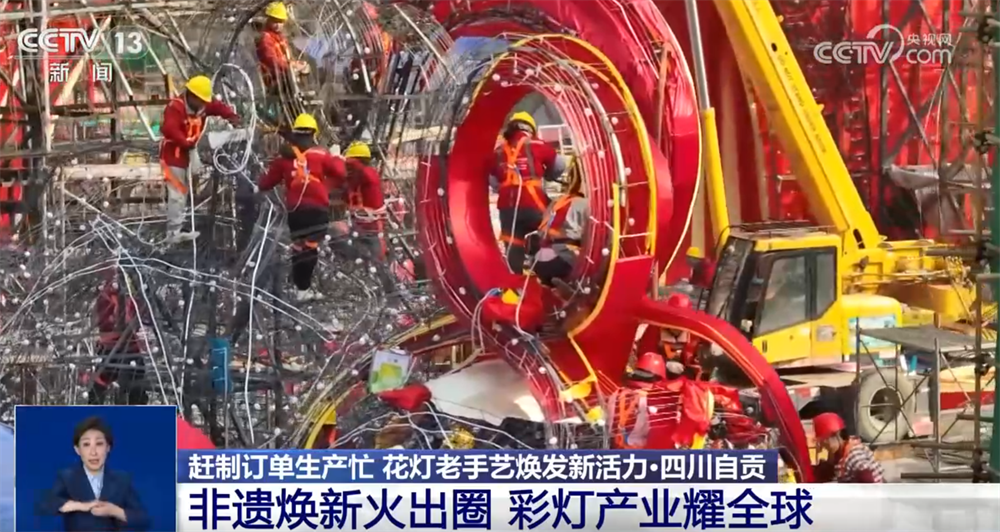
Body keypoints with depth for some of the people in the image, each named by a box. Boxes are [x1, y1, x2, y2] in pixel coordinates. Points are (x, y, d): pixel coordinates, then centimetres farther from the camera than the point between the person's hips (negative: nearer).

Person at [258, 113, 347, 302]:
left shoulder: (285, 155, 10)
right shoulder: (320, 153, 1)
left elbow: (271, 178, 19)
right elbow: (340, 172, -2)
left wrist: (259, 187, 40)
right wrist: (337, 159, 18)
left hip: (294, 208, 4)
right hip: (317, 207, -4)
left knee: (299, 247, 13)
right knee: (311, 246, -7)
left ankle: (301, 287, 16)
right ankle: (304, 288, -16)